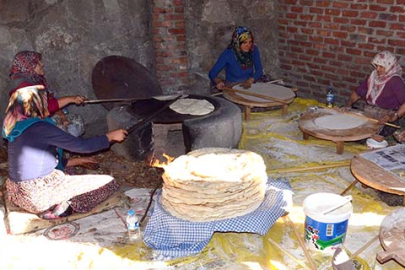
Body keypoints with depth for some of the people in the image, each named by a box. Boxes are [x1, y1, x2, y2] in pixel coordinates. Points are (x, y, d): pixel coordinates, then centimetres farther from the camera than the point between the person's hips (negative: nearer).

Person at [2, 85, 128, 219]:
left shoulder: (15, 127, 8)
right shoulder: (39, 128, -19)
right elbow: (82, 145, -16)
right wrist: (111, 136, -2)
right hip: (39, 195, -9)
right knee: (108, 183, -7)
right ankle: (63, 206, -7)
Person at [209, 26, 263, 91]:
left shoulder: (254, 50, -7)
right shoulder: (228, 54, -17)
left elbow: (259, 70, 1)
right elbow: (212, 73, -12)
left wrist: (250, 80, -19)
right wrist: (218, 81, -33)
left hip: (249, 85, 4)